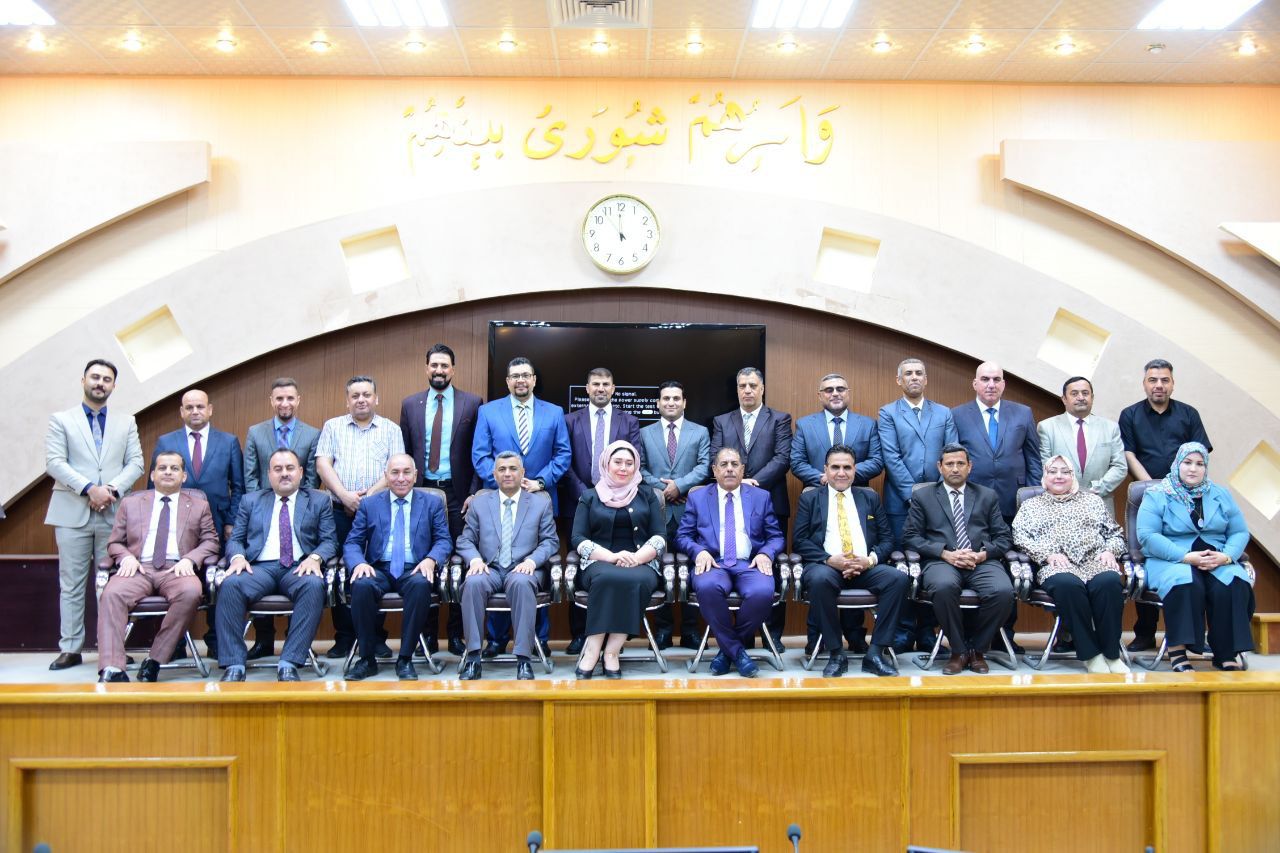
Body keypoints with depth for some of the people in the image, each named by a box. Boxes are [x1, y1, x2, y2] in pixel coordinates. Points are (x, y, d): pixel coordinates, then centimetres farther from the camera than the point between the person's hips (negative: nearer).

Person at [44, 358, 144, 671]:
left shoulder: (126, 422, 15)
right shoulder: (61, 420, 8)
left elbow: (135, 463, 7)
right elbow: (54, 463, -3)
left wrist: (113, 489, -10)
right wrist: (89, 489, -15)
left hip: (113, 513, 1)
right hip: (72, 513, -1)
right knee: (72, 584, 2)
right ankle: (70, 648, 7)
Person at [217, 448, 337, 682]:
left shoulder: (319, 501, 18)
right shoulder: (251, 501, 23)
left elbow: (329, 541, 10)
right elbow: (235, 539, 17)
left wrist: (315, 558, -12)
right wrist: (238, 557, -7)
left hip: (299, 568, -1)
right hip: (259, 567, 1)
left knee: (314, 585, -36)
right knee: (230, 584, -32)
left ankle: (289, 664, -33)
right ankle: (234, 665, -27)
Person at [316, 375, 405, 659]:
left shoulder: (391, 430, 11)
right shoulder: (332, 427, 14)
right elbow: (322, 464, 3)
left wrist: (368, 496, -12)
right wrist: (345, 496, -10)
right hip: (340, 512, 1)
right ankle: (344, 638, 8)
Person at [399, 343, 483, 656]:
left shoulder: (472, 404, 2)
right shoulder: (410, 404, 9)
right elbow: (404, 452, 10)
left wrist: (474, 493, -6)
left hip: (457, 493, -2)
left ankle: (456, 633, 11)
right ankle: (427, 632, 13)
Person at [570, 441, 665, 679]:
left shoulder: (647, 495, 17)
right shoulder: (590, 497, 14)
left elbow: (659, 537, 8)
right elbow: (578, 539, 3)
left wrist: (637, 557, -13)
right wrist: (612, 557, -13)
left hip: (641, 564, 1)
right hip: (601, 563, -1)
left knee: (637, 580, -35)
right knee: (607, 577, -37)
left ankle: (612, 651, -31)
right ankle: (593, 650, -31)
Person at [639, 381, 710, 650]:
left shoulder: (700, 432, 9)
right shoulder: (645, 433, 12)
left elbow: (704, 467, -1)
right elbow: (640, 469, 5)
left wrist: (679, 485, -13)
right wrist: (661, 488, -9)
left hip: (689, 509, 0)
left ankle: (690, 629, 10)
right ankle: (663, 628, 11)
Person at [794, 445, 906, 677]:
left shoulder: (870, 498, 20)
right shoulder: (809, 499, 14)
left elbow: (887, 538, 13)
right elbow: (799, 540, 3)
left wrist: (871, 559, -9)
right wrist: (829, 559, -13)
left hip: (866, 567, 3)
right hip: (827, 566, -2)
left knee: (899, 578, -28)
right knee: (819, 579, -38)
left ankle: (875, 653, -20)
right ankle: (836, 654, -23)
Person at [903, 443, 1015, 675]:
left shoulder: (988, 496, 21)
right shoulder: (922, 496, 16)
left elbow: (1004, 537, 15)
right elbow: (910, 536, 6)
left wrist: (982, 554, -7)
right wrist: (944, 553, -10)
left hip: (981, 561, 2)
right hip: (941, 561, -2)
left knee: (1003, 591, -31)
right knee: (943, 586, -37)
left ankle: (977, 649, -6)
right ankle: (959, 651, -15)